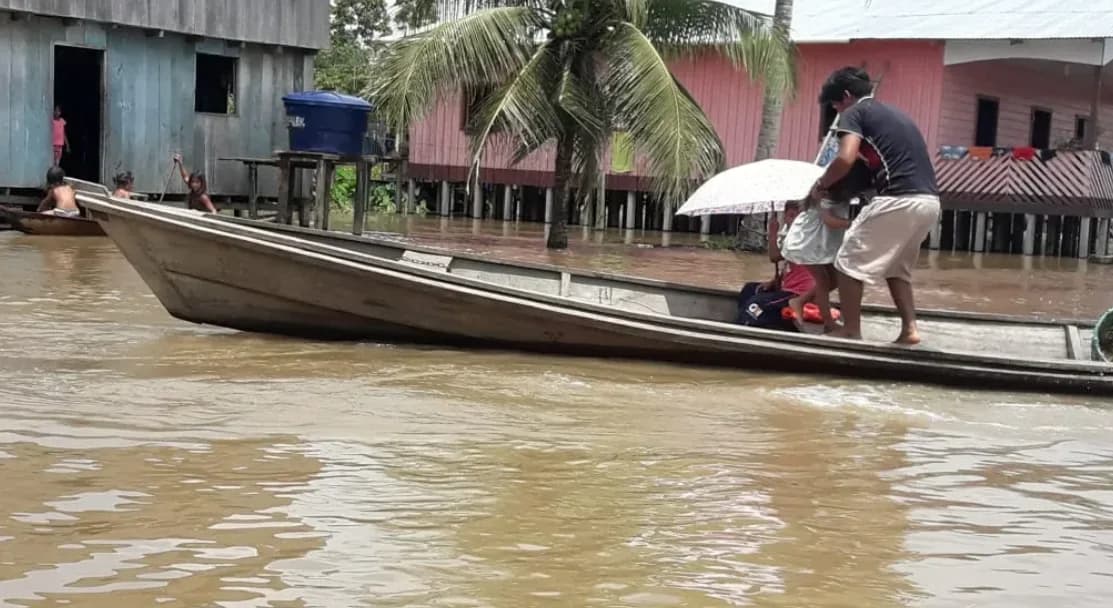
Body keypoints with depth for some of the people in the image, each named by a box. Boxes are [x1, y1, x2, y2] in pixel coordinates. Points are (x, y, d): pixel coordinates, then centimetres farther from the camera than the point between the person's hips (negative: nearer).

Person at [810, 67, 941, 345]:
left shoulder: (854, 113, 3)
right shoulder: (893, 113, 28)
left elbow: (846, 159, -12)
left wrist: (821, 184, 3)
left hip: (899, 200, -8)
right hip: (929, 201, 8)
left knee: (849, 262, 6)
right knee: (897, 267, 24)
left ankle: (851, 331, 7)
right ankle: (909, 329, 14)